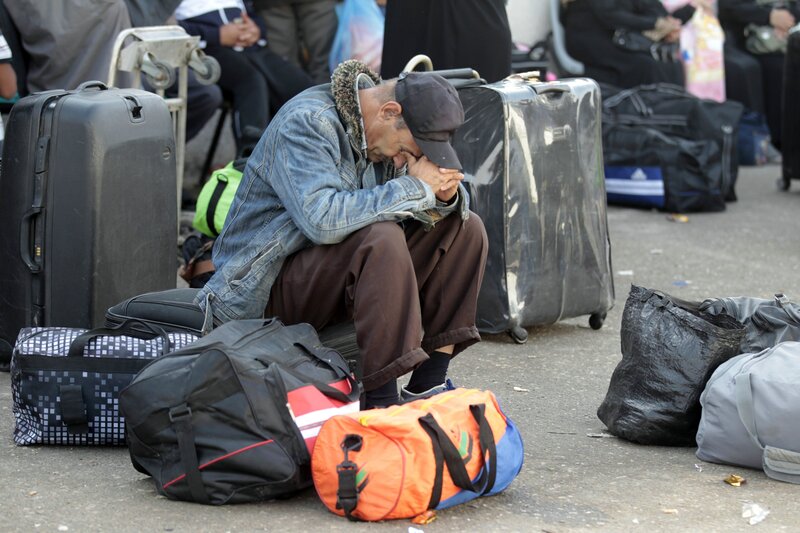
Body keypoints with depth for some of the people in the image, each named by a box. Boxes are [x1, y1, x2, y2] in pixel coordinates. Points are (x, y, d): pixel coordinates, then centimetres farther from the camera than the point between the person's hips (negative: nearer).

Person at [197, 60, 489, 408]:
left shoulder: (386, 129, 4)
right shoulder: (307, 122, -21)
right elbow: (321, 220, -36)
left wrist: (446, 195, -14)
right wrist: (415, 188, -28)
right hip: (269, 286, -9)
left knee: (466, 229, -1)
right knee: (382, 238, -34)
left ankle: (428, 386, -7)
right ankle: (383, 401, -33)